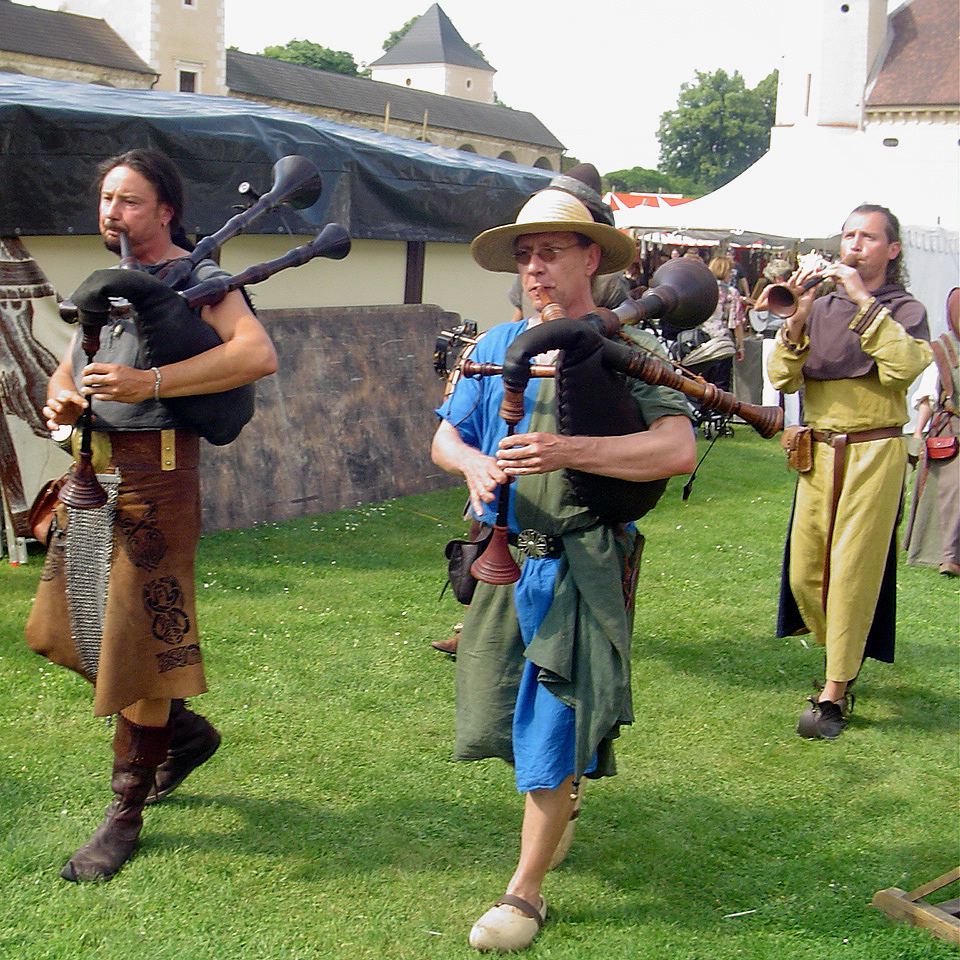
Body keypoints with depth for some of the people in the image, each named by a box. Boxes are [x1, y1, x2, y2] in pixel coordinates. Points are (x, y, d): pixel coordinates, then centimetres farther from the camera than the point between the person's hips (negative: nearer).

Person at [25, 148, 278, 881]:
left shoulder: (195, 280, -8)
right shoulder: (105, 282, 17)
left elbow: (259, 355, -24)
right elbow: (68, 366, 22)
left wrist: (150, 383, -30)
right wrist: (61, 396, -3)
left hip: (154, 473, -9)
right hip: (93, 472, 9)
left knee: (135, 641, -2)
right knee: (65, 629, 16)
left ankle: (127, 813, 13)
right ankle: (186, 731, 34)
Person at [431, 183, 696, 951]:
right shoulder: (497, 347, 10)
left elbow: (679, 450, -18)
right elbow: (444, 436, 13)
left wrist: (567, 451, -27)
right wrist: (473, 464, -12)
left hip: (581, 564, -5)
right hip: (503, 558, 6)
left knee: (554, 723, -4)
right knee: (492, 716, 14)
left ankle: (526, 891, 10)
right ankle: (565, 792, 45)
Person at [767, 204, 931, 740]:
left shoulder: (906, 311, 3)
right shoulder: (821, 308, 11)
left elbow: (904, 368, -19)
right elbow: (783, 379, 0)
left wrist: (863, 302, -18)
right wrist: (799, 317, -13)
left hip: (875, 453, -4)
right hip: (818, 454, 4)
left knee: (853, 571, -5)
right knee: (804, 573, 6)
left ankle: (835, 693, 3)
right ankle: (845, 657, 31)